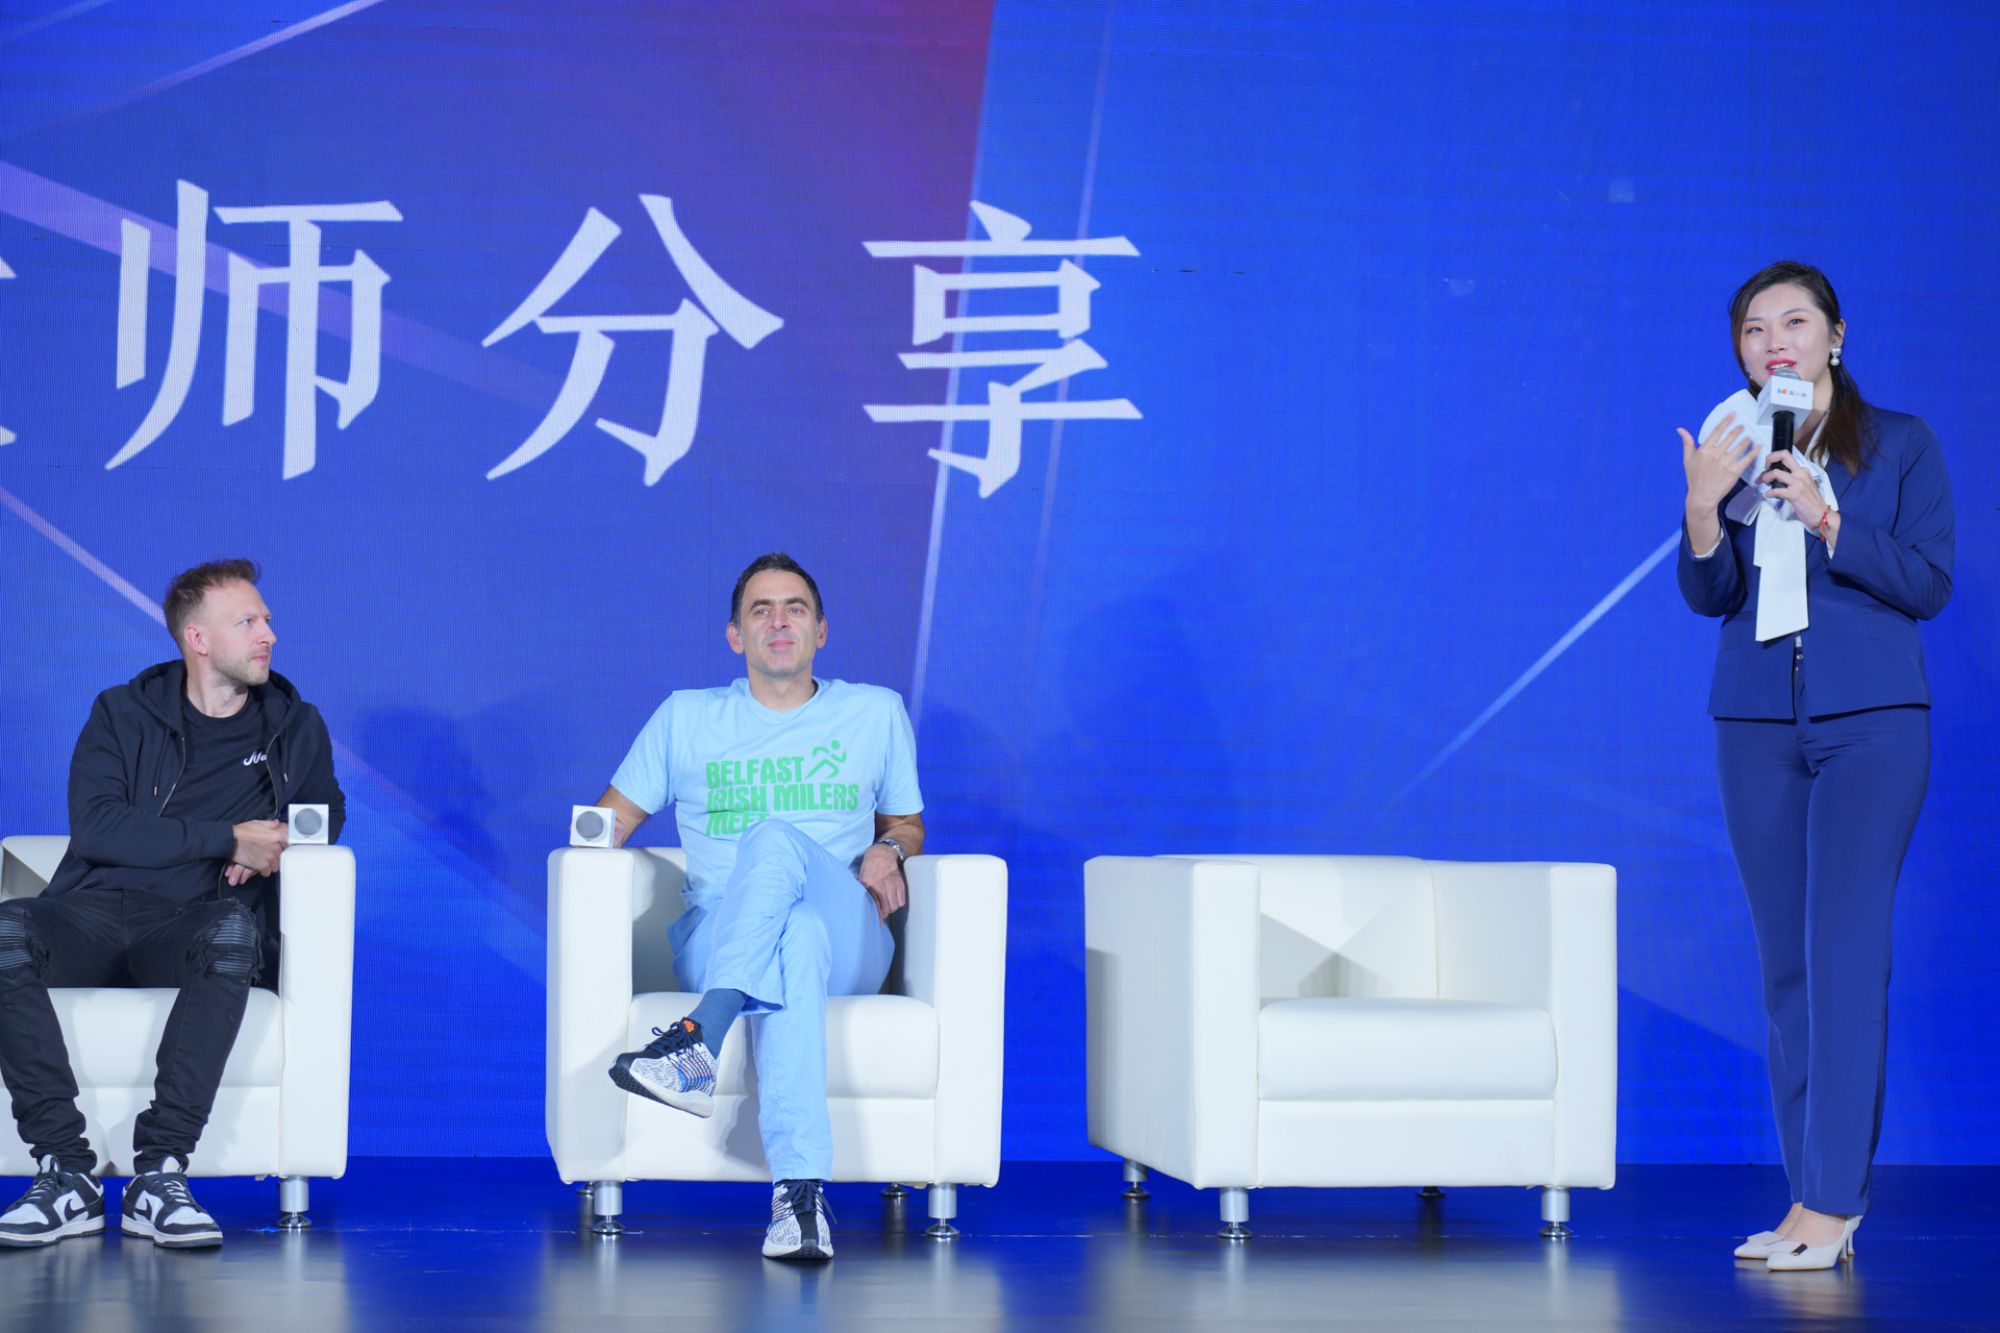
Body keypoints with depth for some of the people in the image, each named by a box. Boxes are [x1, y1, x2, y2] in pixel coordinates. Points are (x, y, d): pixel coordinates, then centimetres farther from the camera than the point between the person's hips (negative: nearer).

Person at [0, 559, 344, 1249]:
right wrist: (230, 839, -9)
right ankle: (67, 1173, -33)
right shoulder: (123, 714, 10)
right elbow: (96, 828, -5)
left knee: (234, 930, -39)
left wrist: (273, 848, 8)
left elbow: (327, 811, 33)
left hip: (193, 927, 0)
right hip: (96, 914, 0)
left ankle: (159, 1173, -38)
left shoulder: (296, 727, 17)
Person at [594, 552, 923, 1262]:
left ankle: (697, 1045, -55)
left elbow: (908, 824, 28)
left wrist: (889, 850, 5)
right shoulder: (686, 717, 18)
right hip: (714, 945, 0)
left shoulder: (876, 713, 20)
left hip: (850, 942, 0)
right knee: (797, 940, -42)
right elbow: (613, 815, 23)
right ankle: (800, 1193, -58)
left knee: (778, 838, -38)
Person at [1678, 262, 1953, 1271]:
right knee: (1784, 959, 3)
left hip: (1870, 719, -3)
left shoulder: (1901, 445, 3)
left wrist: (1828, 521, -15)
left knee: (1846, 949, -11)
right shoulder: (1733, 450, 11)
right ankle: (1812, 1197, 8)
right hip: (1756, 723, 4)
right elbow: (1708, 596, 6)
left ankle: (1832, 1199, -12)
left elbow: (1929, 583, -3)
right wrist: (1702, 508, -12)